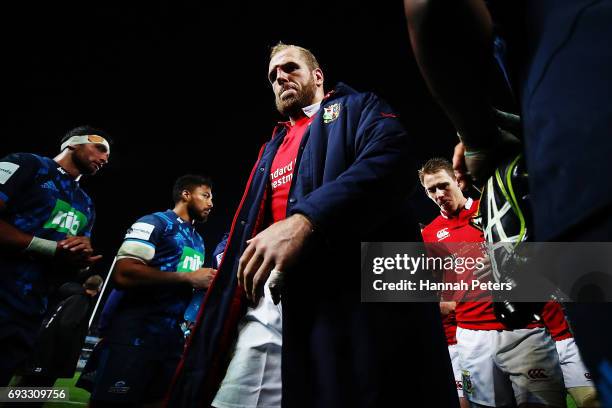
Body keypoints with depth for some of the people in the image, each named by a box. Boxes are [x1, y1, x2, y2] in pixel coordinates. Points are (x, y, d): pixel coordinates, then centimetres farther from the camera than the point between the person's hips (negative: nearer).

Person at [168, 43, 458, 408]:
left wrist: (305, 219, -24)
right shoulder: (272, 149, 31)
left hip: (346, 289, -5)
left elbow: (390, 158, -11)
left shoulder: (358, 109, 12)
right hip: (266, 301, 6)